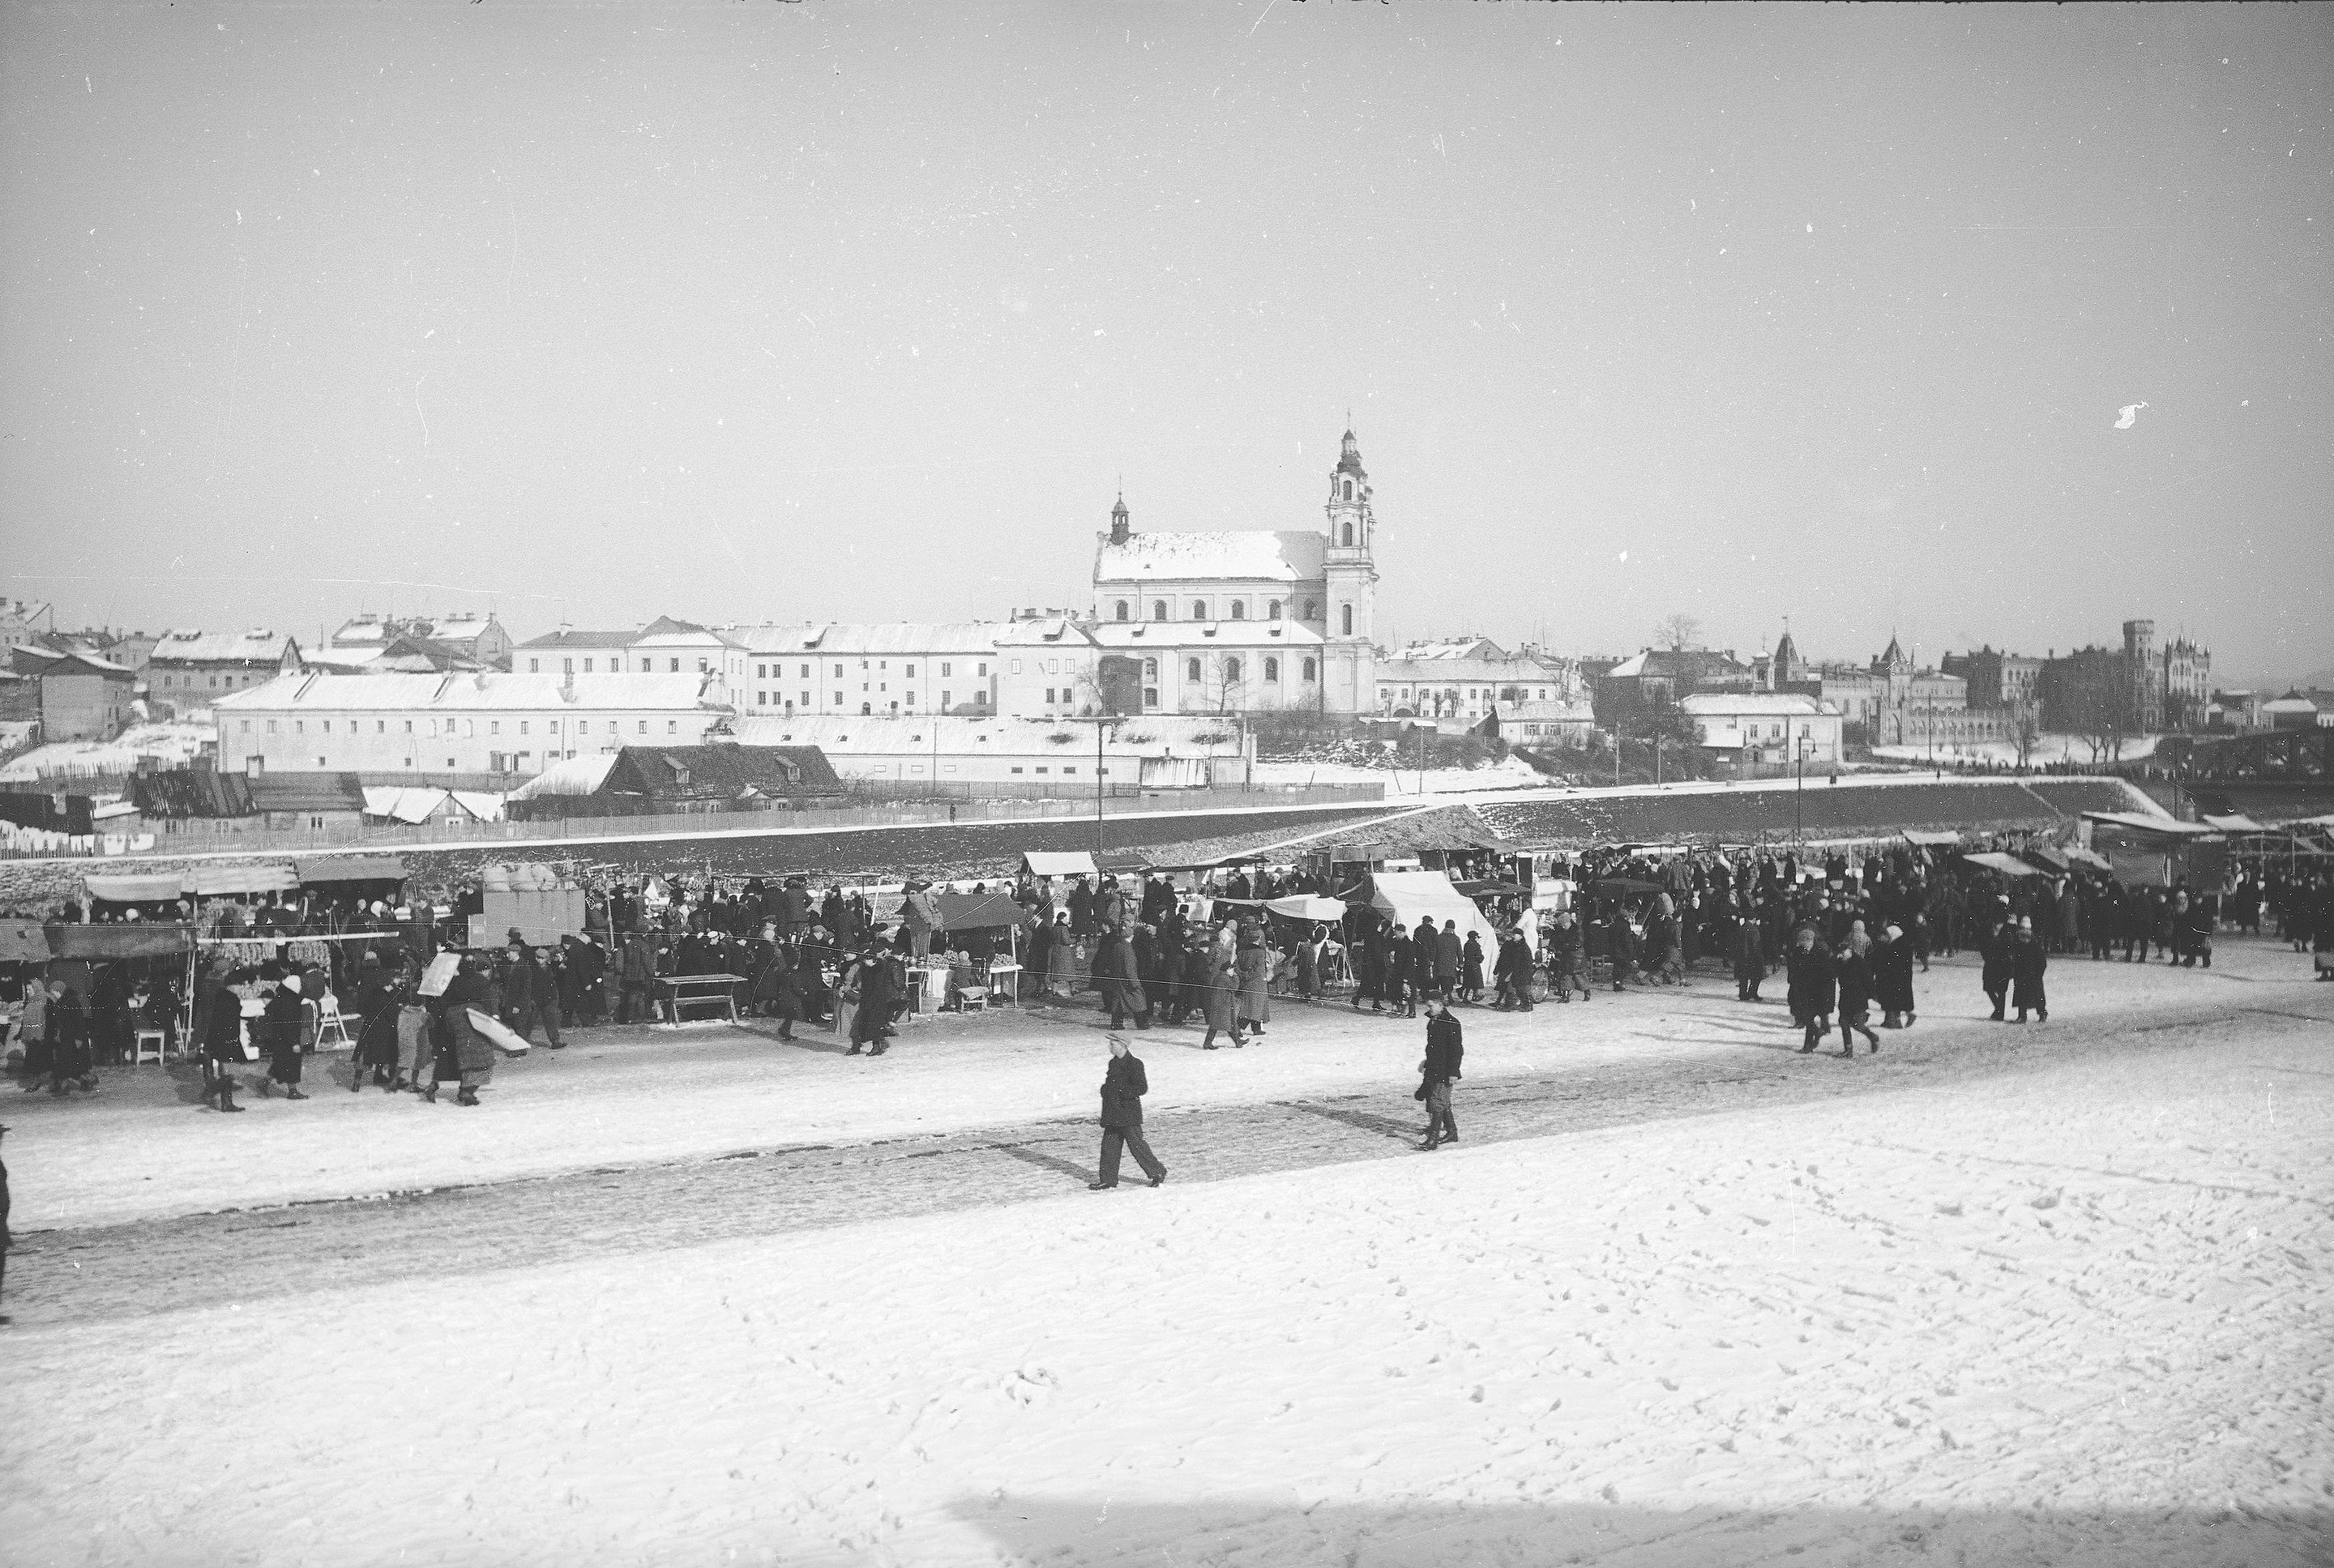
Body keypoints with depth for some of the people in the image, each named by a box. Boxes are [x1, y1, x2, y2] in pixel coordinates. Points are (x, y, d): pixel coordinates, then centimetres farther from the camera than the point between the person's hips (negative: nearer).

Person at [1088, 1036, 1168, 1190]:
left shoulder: (1134, 1064, -14)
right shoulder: (1113, 1063, 11)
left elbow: (1143, 1088, -18)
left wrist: (1121, 1091, -22)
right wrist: (1106, 1089, 2)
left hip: (1129, 1114, -8)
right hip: (1113, 1114, 8)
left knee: (1137, 1145, -1)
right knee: (1109, 1145, 8)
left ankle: (1158, 1172, 14)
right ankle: (1108, 1180, 15)